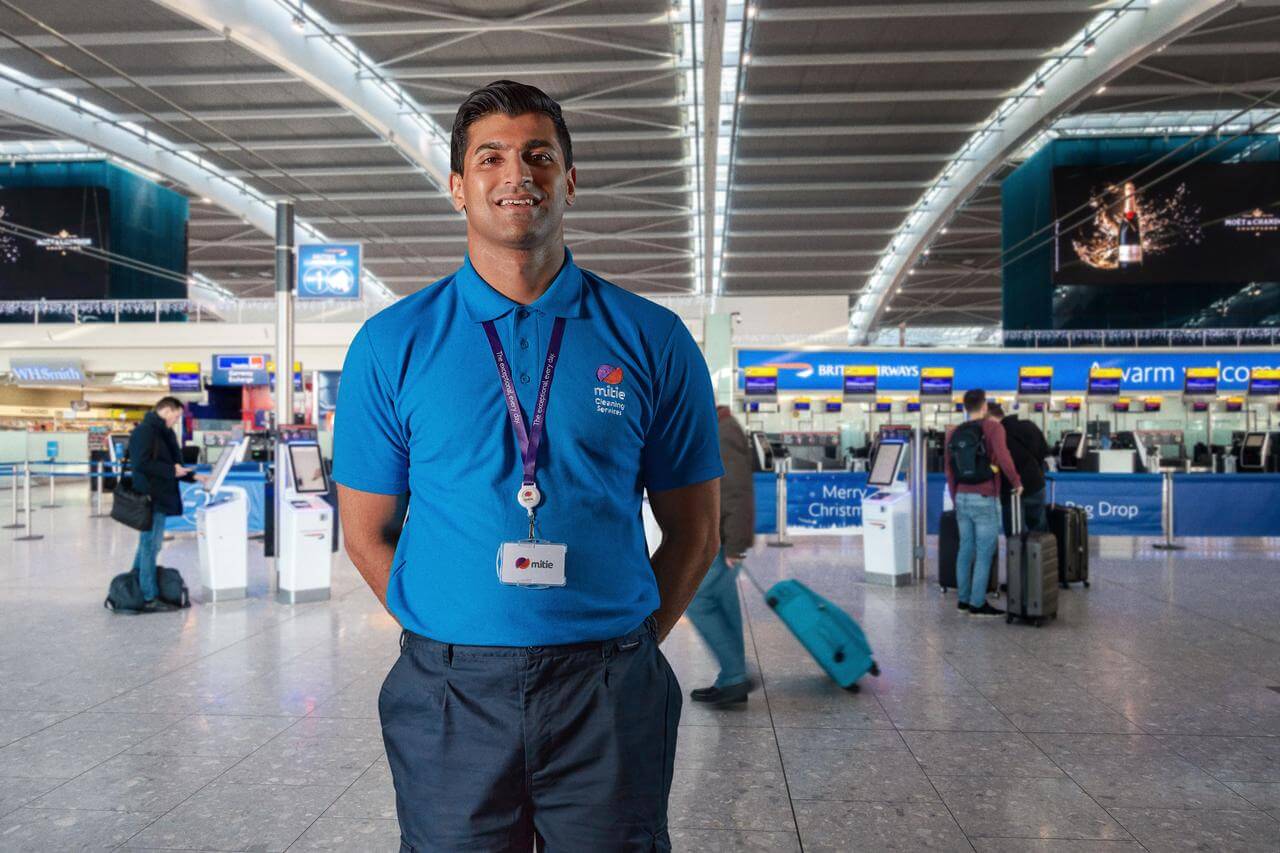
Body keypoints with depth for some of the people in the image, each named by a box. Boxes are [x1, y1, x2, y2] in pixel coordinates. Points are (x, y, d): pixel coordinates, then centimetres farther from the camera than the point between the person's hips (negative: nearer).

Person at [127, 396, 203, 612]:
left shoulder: (162, 433, 17)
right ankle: (149, 598, 0)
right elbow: (141, 463, -22)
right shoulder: (145, 431, -12)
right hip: (151, 499, -10)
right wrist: (171, 470, -18)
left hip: (160, 499, 10)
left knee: (148, 546, 17)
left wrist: (193, 476, 13)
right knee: (150, 546, -5)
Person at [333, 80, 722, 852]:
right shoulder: (392, 344, 1)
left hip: (609, 699, 0)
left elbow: (695, 532, 4)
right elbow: (366, 533, 6)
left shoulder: (651, 340, -1)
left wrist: (623, 645, 0)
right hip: (449, 698, 1)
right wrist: (452, 643, 1)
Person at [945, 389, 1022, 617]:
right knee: (984, 553, -1)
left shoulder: (953, 434, 9)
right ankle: (978, 603, 1)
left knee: (965, 549, 13)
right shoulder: (992, 427, -8)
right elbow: (1003, 458, -23)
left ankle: (964, 599, 19)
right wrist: (1017, 482, -8)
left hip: (962, 498, 6)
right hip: (985, 500, -6)